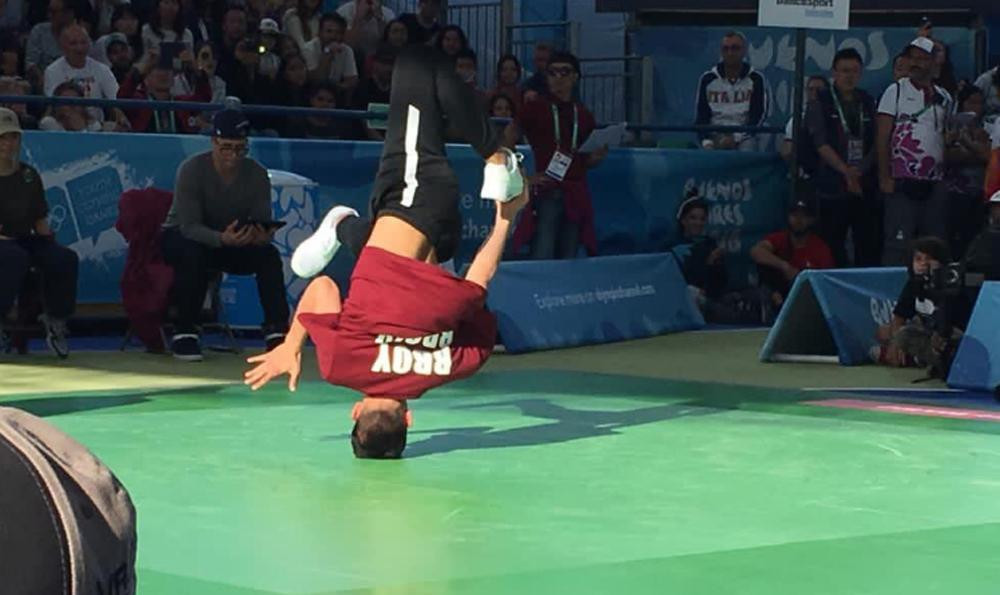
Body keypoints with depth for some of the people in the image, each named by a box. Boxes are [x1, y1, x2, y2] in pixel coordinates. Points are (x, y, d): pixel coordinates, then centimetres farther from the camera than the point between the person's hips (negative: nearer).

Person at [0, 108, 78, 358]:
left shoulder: (29, 175, 13)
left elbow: (40, 220, 16)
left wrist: (47, 237, -3)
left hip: (25, 240, 5)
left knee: (66, 258, -21)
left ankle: (56, 320, -7)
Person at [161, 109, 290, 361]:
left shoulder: (257, 174, -11)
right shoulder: (192, 170, -23)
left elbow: (263, 224, -13)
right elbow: (189, 227, -29)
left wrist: (262, 235, -40)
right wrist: (222, 239, -49)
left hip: (233, 242, 4)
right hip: (179, 237, -4)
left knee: (268, 254, -23)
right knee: (193, 254, -38)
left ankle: (277, 330, -17)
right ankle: (184, 333, -27)